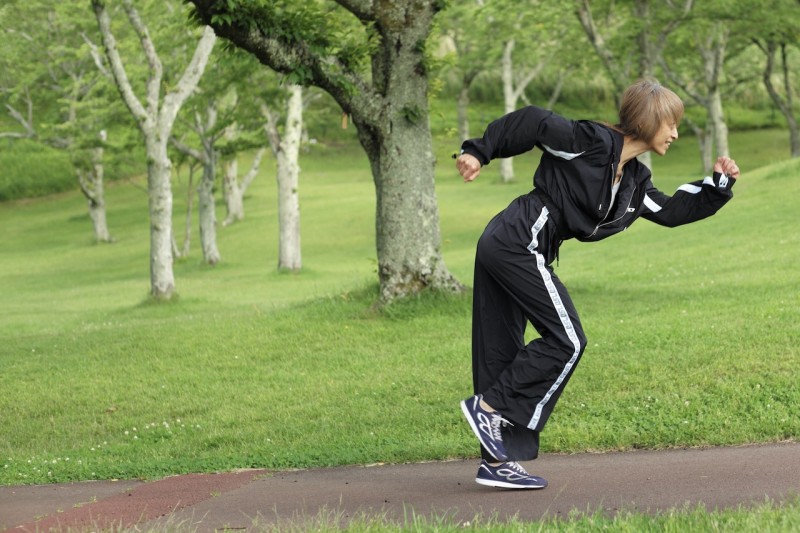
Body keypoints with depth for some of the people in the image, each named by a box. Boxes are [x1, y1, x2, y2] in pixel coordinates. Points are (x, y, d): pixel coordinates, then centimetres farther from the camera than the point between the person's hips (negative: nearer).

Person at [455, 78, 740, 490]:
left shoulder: (634, 181, 17)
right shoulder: (592, 142, -9)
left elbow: (671, 211, 26)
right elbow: (534, 122, -9)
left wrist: (718, 185, 19)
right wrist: (480, 152, -10)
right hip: (520, 243, -9)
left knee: (503, 354, 8)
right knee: (566, 340, -7)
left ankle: (496, 461, 11)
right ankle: (488, 406, -5)